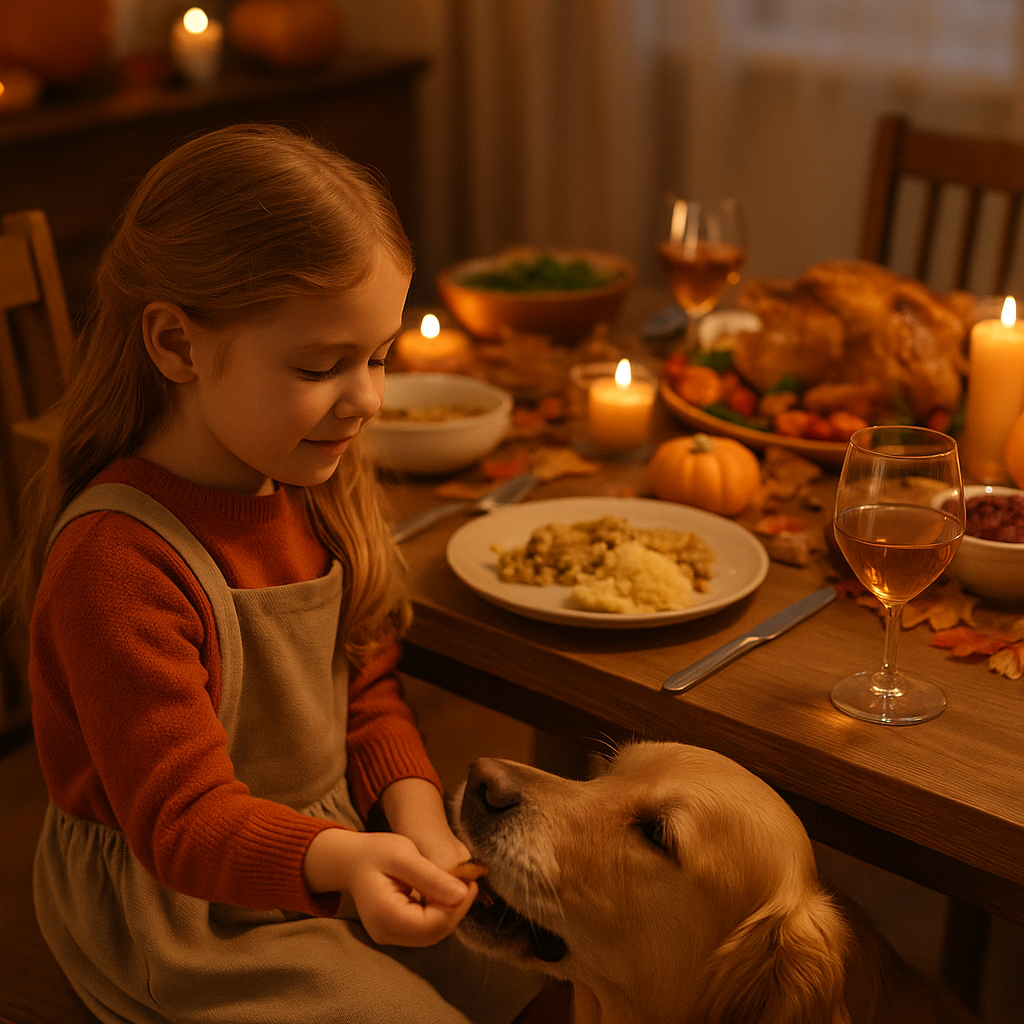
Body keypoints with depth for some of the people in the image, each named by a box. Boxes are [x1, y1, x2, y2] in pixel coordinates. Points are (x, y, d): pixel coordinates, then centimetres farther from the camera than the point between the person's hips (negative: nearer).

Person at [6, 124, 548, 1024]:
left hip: (342, 846, 7)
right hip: (187, 916, -7)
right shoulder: (117, 561, -27)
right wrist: (341, 861, -44)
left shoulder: (314, 484, 0)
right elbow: (182, 821, -26)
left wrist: (416, 818, -11)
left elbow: (367, 687, 7)